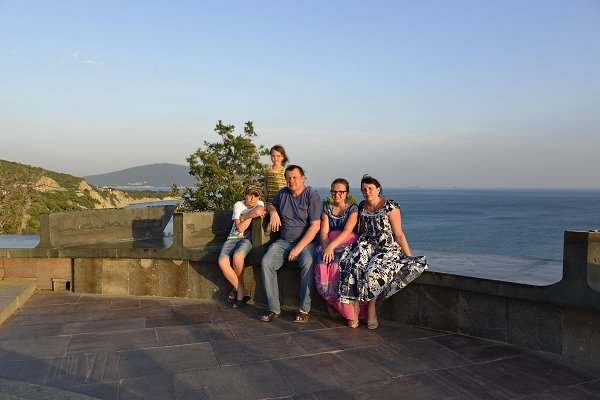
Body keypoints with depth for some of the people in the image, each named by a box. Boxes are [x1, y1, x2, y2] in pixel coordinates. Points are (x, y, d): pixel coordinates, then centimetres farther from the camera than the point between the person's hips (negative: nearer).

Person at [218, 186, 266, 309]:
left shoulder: (260, 204, 5)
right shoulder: (238, 205, 1)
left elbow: (259, 210, -18)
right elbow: (240, 228, -7)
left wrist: (243, 217, -15)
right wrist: (251, 215, -12)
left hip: (247, 239, -1)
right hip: (233, 238, 2)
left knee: (237, 256, -36)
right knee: (222, 262, -28)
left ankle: (237, 288, -8)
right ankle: (242, 293, -15)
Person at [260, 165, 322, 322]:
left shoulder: (312, 196, -5)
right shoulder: (282, 193, 12)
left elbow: (315, 226, -12)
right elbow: (270, 205, 33)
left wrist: (299, 247, -19)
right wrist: (273, 212, 6)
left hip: (306, 241, -4)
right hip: (283, 241, 5)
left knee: (308, 263, -35)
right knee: (266, 262, -22)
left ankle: (304, 309, -22)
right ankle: (274, 308, -15)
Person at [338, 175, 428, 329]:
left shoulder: (390, 206, -8)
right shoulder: (362, 207, 10)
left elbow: (398, 234, -9)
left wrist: (409, 257, -13)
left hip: (388, 248, -4)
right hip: (367, 246, 4)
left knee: (374, 270, -33)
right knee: (352, 264, -28)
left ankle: (371, 308, -11)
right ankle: (355, 307, -19)